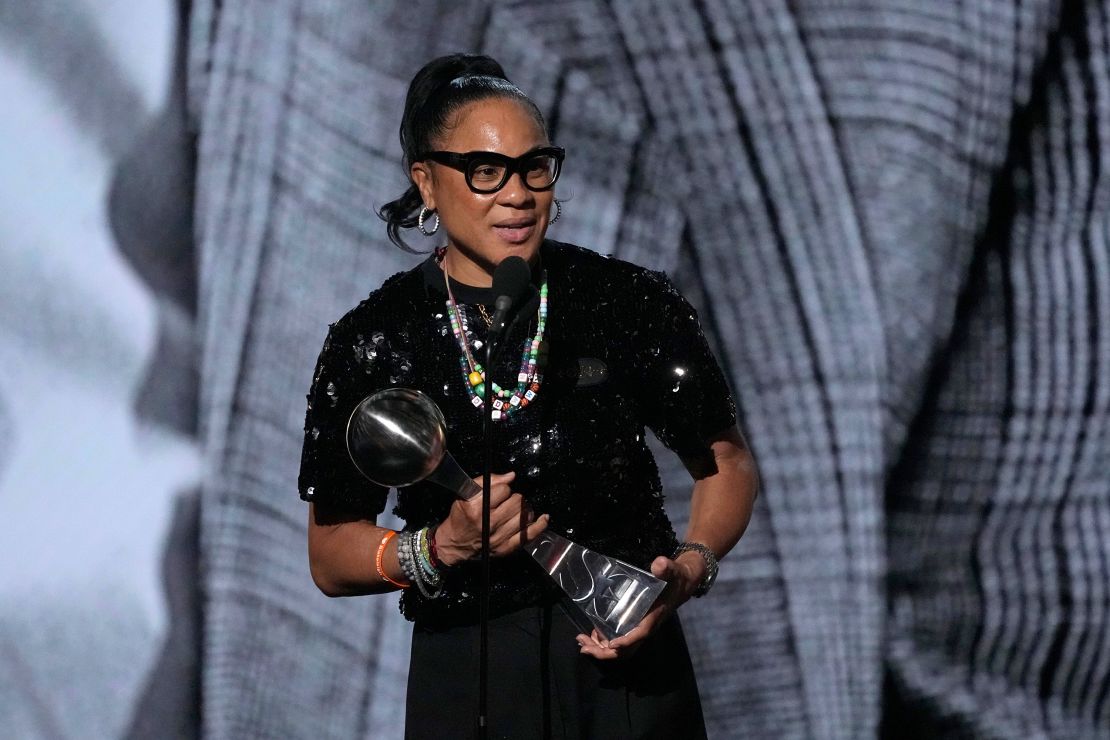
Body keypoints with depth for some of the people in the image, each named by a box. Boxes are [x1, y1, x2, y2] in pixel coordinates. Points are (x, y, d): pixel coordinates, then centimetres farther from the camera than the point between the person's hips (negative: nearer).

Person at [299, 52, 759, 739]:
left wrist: (691, 567, -13)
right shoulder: (373, 340, -4)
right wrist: (443, 548, -17)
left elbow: (727, 463, 5)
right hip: (467, 680, 0)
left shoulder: (630, 301, -4)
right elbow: (331, 557, 1)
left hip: (626, 662, 0)